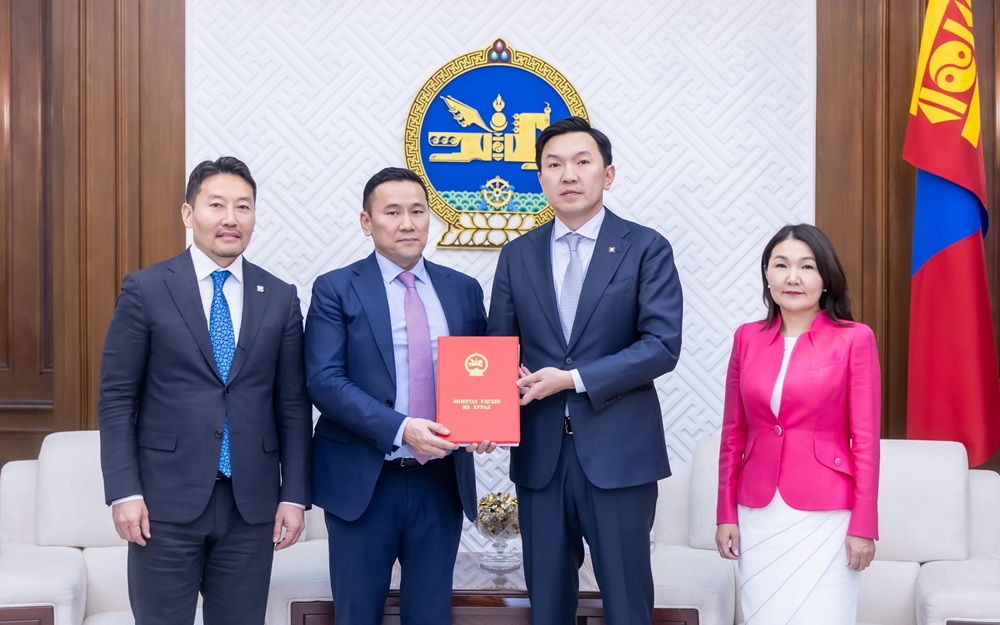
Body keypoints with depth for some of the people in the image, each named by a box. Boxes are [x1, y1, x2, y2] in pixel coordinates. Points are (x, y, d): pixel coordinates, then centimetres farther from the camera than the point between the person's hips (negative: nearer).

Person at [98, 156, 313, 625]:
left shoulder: (280, 298, 6)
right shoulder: (145, 290, -1)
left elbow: (293, 405, 7)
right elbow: (116, 398, -2)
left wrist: (295, 495, 1)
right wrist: (124, 492, -9)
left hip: (252, 504, 2)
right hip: (166, 500, -2)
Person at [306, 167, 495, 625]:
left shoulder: (463, 290, 9)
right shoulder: (335, 290, -2)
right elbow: (324, 380, -12)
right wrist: (400, 428, -23)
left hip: (442, 479, 3)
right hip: (363, 481, -3)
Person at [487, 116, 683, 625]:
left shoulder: (645, 248, -1)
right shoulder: (517, 255, 10)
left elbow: (663, 344, -10)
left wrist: (574, 379, -16)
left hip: (619, 453, -3)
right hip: (539, 453, 3)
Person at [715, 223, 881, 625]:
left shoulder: (854, 339, -5)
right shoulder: (747, 338, 5)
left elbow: (865, 439, -5)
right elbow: (733, 435, 8)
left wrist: (863, 525, -7)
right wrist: (726, 514, 6)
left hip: (824, 516, -3)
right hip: (758, 516, 3)